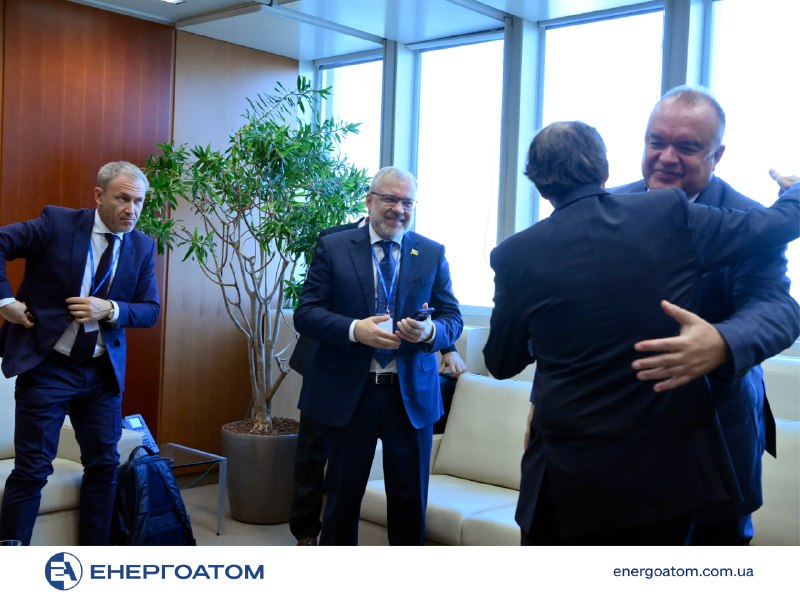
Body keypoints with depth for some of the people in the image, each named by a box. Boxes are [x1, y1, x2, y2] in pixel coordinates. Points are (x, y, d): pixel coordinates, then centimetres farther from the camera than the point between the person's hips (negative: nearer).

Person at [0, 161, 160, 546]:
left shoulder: (142, 247, 2)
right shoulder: (57, 223, -9)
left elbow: (150, 310, 2)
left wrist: (110, 309, -16)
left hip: (104, 372, 4)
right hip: (47, 366, -4)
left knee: (104, 465, 9)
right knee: (32, 469, 0)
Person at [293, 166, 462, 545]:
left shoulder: (432, 254, 5)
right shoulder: (333, 248, 0)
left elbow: (452, 319, 3)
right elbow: (305, 313, -5)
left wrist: (430, 331, -20)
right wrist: (354, 330, -22)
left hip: (412, 395, 2)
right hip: (348, 394, -1)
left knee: (411, 500, 10)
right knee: (343, 496, 14)